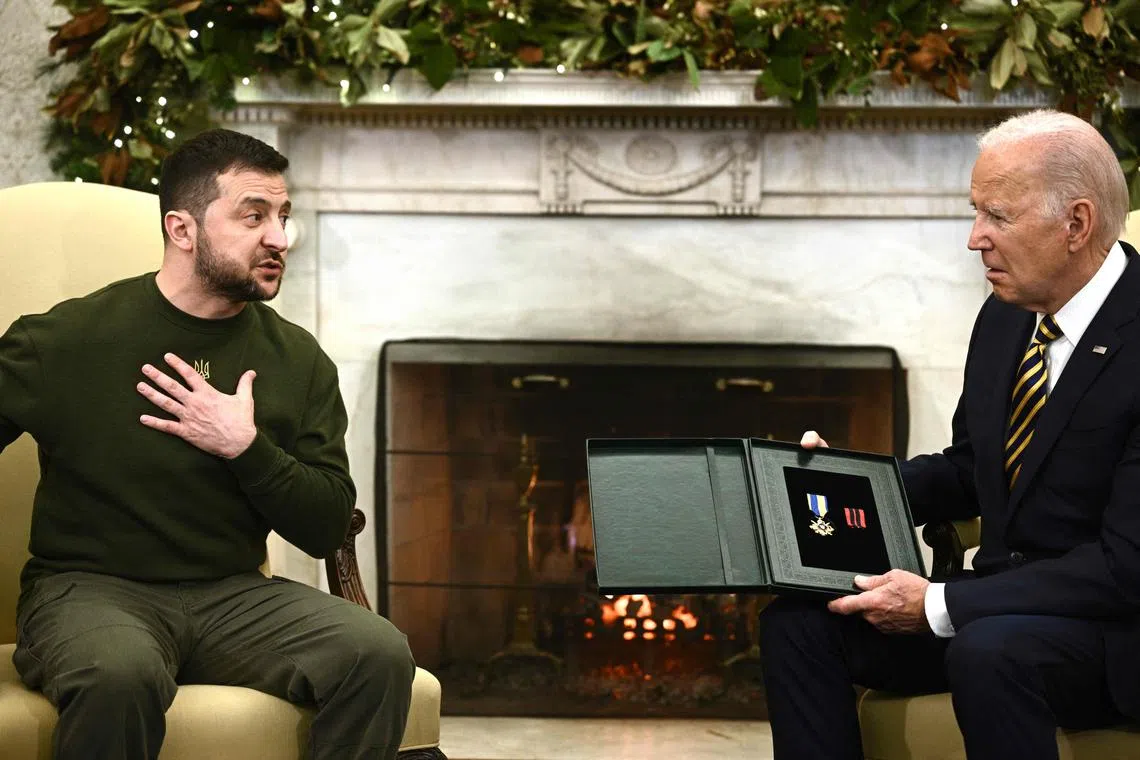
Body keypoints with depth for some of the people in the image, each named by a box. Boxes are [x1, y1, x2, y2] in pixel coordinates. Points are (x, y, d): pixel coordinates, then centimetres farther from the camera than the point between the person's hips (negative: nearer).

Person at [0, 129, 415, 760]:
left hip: (233, 595, 4)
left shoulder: (299, 360, 7)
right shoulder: (71, 337, -3)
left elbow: (327, 529, 5)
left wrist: (247, 448, -10)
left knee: (380, 654, -22)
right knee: (121, 674, -39)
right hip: (88, 587, -4)